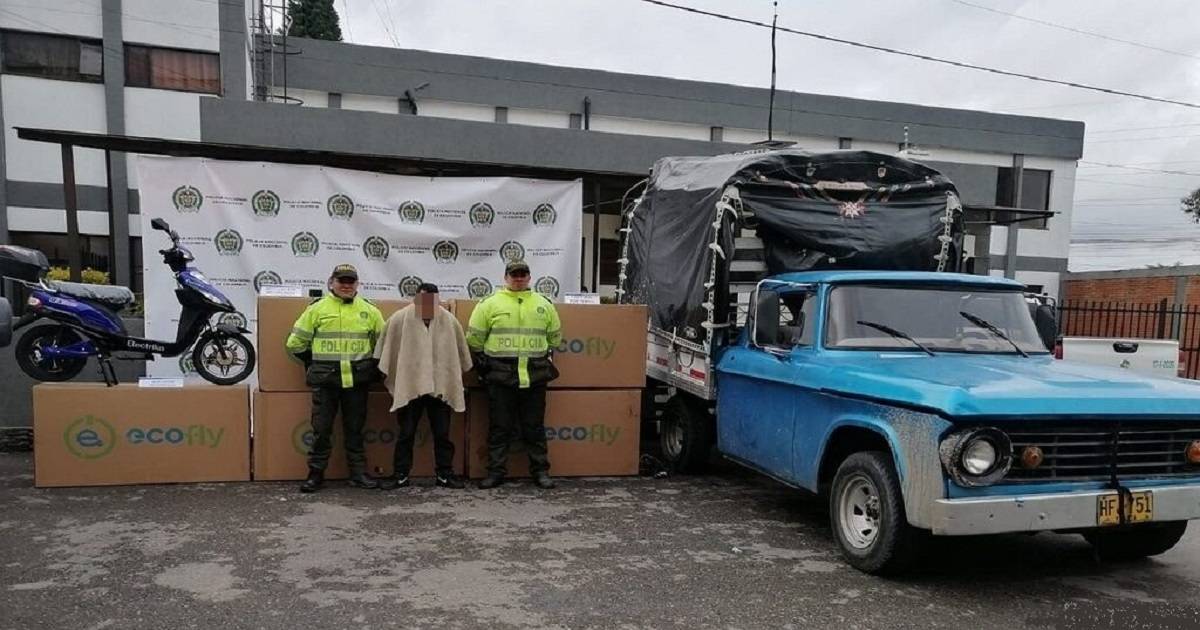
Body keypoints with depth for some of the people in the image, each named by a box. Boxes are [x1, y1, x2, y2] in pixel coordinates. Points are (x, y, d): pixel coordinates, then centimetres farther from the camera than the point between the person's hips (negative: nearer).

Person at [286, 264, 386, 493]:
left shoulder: (369, 311, 6)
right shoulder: (317, 309, 1)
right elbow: (295, 342, 6)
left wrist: (372, 366, 9)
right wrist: (314, 362, 9)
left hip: (356, 379, 1)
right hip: (325, 379, -1)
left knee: (355, 428, 9)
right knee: (321, 428, 3)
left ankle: (358, 473, 17)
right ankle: (316, 474, 15)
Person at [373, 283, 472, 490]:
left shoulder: (449, 321, -2)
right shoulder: (400, 319, -7)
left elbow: (460, 350, 9)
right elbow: (387, 347, 1)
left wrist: (457, 376, 15)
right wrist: (385, 372, 6)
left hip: (440, 386, 2)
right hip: (409, 385, -1)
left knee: (442, 433, 9)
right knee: (406, 433, 7)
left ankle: (445, 474, 20)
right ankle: (400, 475, 18)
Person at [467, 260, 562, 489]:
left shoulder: (543, 304, 10)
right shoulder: (490, 303, 2)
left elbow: (555, 334, 21)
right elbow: (474, 336, 7)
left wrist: (546, 357, 18)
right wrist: (481, 359, 8)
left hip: (534, 377, 2)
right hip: (500, 376, -2)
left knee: (535, 427, 8)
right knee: (500, 427, 5)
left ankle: (541, 471, 17)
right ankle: (496, 471, 14)